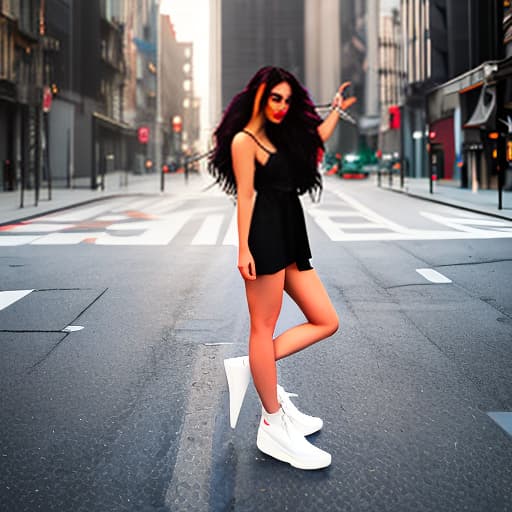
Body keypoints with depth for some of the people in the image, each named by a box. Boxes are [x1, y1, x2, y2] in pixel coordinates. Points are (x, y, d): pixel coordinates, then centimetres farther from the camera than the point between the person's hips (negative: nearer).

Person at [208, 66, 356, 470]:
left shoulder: (281, 136, 21)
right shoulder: (244, 140, -3)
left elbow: (316, 140, 37)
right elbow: (245, 196, -9)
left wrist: (337, 109, 44)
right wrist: (243, 250, -14)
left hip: (291, 240, 9)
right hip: (265, 239, -9)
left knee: (326, 322, 3)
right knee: (264, 327, -4)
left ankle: (253, 368, 10)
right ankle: (274, 427, 1)